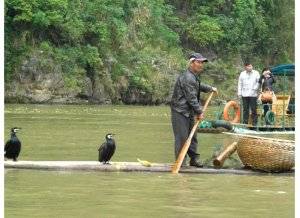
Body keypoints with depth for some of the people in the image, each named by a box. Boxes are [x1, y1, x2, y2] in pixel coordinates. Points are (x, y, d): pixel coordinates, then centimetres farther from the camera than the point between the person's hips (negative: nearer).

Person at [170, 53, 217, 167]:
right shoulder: (188, 78, -21)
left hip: (189, 111, 11)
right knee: (182, 137, -9)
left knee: (192, 136, 15)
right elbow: (191, 98, -20)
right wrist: (199, 112, -13)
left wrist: (210, 88, 46)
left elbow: (198, 85, 39)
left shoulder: (193, 76, 14)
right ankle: (181, 162, -6)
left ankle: (194, 158, 23)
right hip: (180, 112, -11)